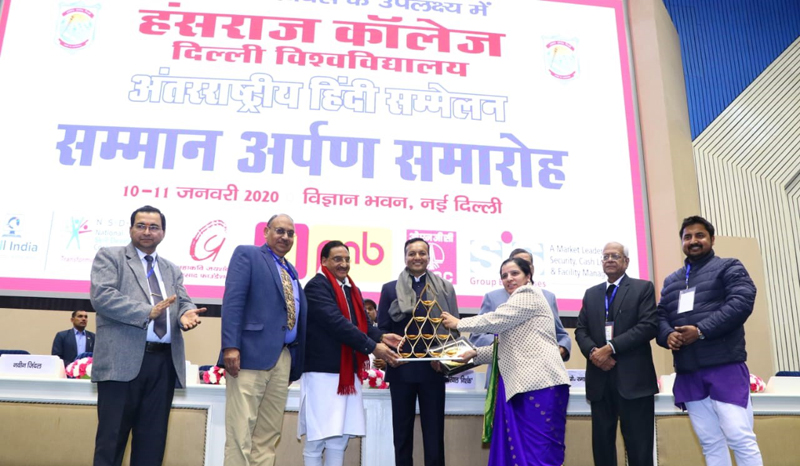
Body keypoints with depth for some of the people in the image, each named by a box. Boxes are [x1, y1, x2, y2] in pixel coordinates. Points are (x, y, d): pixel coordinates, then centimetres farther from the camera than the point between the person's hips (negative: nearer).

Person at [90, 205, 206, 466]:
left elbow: (183, 301, 13)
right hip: (123, 360, -5)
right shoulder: (109, 257, 5)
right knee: (112, 437, 0)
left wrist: (186, 314, -13)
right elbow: (101, 296, -10)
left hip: (164, 362, 5)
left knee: (153, 439, 9)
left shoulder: (172, 270, 21)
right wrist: (147, 312, -21)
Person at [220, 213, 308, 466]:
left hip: (283, 358, 7)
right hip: (251, 353, -7)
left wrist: (296, 360, 12)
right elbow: (232, 300, -10)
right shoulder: (247, 254, 3)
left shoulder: (291, 270, 23)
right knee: (240, 431, -6)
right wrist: (230, 346, -21)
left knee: (269, 434, 8)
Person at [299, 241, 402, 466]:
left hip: (348, 371, 8)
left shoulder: (351, 289, 16)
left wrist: (381, 336, -6)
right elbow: (336, 323, -20)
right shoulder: (317, 286, -10)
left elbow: (361, 323, 15)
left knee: (340, 437, 10)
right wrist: (372, 347, -21)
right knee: (317, 436, -1)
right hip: (323, 370, -8)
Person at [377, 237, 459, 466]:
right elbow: (381, 328, 6)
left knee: (434, 432, 3)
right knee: (402, 431, 8)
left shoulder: (445, 288, 8)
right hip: (401, 368, 1)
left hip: (433, 368, 0)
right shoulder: (390, 289, 8)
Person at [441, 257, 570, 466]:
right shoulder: (516, 301, 25)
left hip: (540, 383, -9)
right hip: (521, 384, 9)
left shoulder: (529, 294, -4)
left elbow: (495, 320, -12)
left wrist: (458, 323, -1)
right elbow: (505, 346, 24)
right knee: (516, 448, 6)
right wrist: (475, 354, 14)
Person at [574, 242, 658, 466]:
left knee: (639, 447, 0)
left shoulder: (643, 288, 5)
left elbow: (649, 326, -9)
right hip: (599, 379, 4)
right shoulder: (591, 294, 18)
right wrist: (592, 351, -11)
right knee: (601, 443, 7)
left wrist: (611, 347, -16)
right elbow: (581, 330, 11)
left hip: (633, 377, -4)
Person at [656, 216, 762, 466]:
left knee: (740, 438, -8)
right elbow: (660, 316, 16)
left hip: (724, 366, -5)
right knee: (710, 443, 7)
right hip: (687, 372, 5)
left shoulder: (729, 267, 5)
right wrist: (667, 335, -8)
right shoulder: (671, 281, 22)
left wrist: (701, 331, -18)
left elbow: (741, 302, -10)